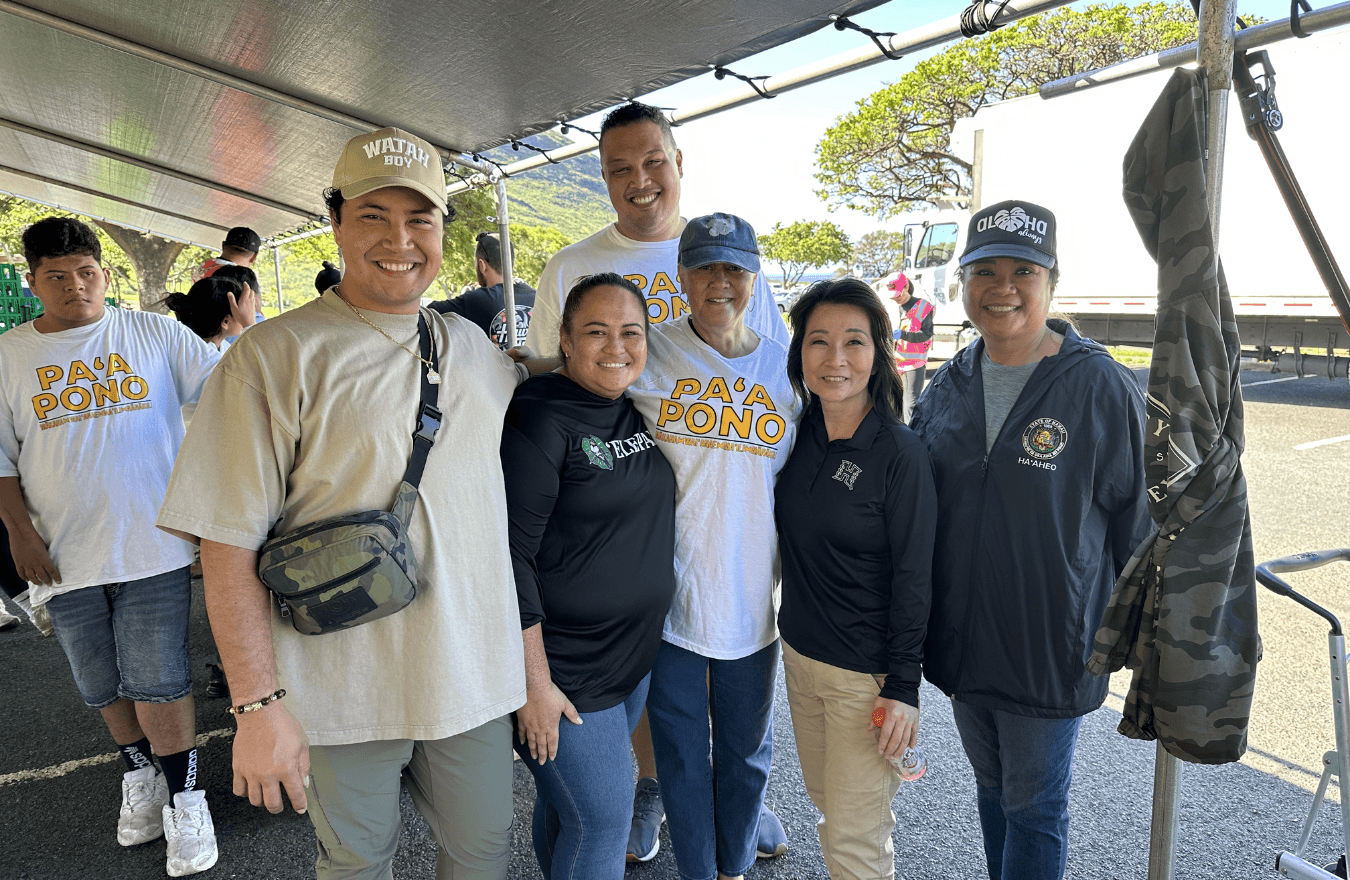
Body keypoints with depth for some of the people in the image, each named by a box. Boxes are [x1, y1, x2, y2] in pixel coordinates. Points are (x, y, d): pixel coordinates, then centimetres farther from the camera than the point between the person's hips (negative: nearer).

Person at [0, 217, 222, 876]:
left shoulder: (155, 335, 1)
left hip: (153, 545, -3)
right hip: (64, 554, 3)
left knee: (157, 681, -2)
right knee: (102, 685, 15)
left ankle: (184, 797, 15)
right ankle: (139, 773, 37)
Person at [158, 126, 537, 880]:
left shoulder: (480, 350, 5)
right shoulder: (276, 356, -10)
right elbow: (229, 542, -12)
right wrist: (259, 704, -14)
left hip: (476, 678, 4)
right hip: (342, 694, -3)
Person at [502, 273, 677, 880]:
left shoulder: (640, 412, 6)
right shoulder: (539, 418, -17)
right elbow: (513, 556, -19)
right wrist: (534, 685, -18)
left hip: (637, 657, 7)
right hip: (563, 670, -7)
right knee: (599, 824, 3)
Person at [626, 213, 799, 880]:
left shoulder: (784, 367, 3)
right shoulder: (651, 356, -5)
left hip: (752, 595, 2)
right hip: (671, 593, -2)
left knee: (746, 750, 19)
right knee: (681, 752, 13)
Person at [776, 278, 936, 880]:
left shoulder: (900, 454, -17)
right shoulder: (798, 433, 0)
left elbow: (913, 578, -14)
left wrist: (903, 687, -13)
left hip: (866, 673, -6)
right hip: (799, 654, 6)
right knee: (827, 805, 22)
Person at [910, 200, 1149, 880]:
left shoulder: (1103, 388, -13)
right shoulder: (946, 386, 1)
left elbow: (1137, 523, -5)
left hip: (1052, 650, -4)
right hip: (961, 643, 5)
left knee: (1034, 811, 12)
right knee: (992, 789, 23)